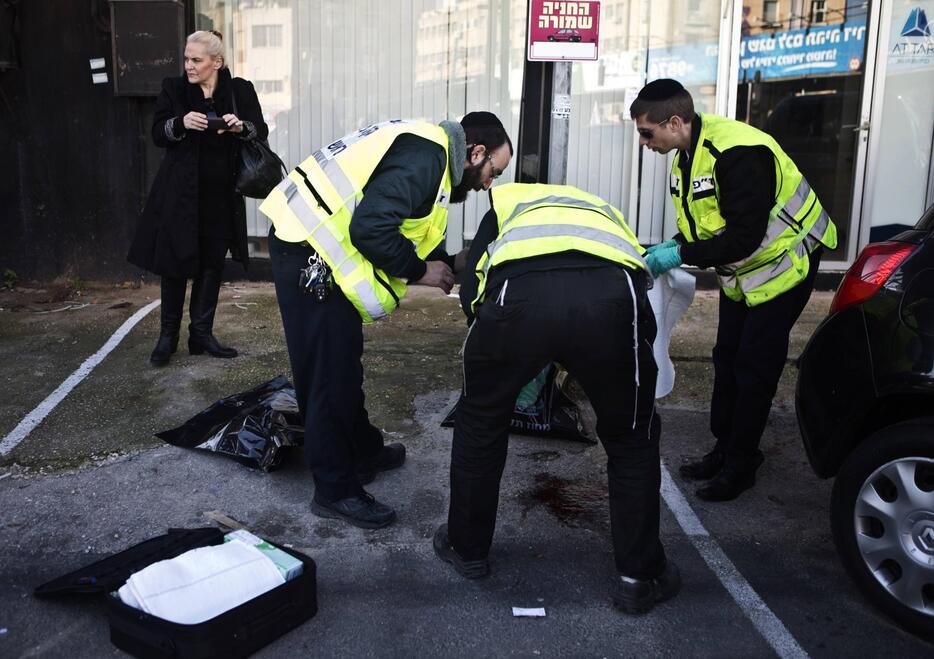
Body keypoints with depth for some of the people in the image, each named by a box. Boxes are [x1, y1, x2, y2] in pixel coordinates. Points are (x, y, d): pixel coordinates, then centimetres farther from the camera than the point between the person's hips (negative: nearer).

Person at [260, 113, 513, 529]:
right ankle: (335, 490, 8)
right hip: (309, 255, -11)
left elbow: (398, 228, 17)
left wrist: (450, 263, 6)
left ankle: (364, 452, 35)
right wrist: (420, 271, -12)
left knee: (343, 363, 20)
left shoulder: (427, 150, 15)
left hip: (311, 243, 11)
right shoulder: (424, 157, -18)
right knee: (330, 373, -3)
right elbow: (371, 229, -27)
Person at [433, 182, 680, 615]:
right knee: (631, 438, 26)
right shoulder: (605, 211, 45)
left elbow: (471, 290, 24)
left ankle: (467, 549, 42)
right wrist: (582, 364, 53)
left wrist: (509, 350, 40)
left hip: (518, 292, -1)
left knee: (479, 422, 27)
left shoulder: (505, 204, 39)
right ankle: (640, 577, 35)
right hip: (609, 295, 2)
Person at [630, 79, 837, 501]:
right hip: (740, 269, 9)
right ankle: (725, 450, 22)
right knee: (727, 359, 10)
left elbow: (745, 237, -33)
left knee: (755, 366, -5)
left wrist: (680, 256, -29)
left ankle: (740, 465, 7)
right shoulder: (688, 153, -1)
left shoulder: (737, 153, -31)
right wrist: (672, 246, -10)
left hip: (782, 261, -9)